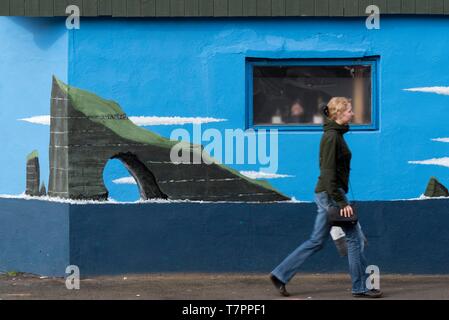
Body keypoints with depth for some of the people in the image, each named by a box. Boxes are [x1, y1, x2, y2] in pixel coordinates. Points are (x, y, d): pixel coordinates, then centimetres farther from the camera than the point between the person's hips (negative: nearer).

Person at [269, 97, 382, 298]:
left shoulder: (335, 134, 16)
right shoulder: (332, 136, -14)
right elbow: (328, 172, -20)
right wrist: (342, 202, -21)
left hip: (326, 194, 10)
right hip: (330, 193, -10)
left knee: (316, 241, 11)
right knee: (354, 238, -2)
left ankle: (280, 274, 13)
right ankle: (361, 287, 5)